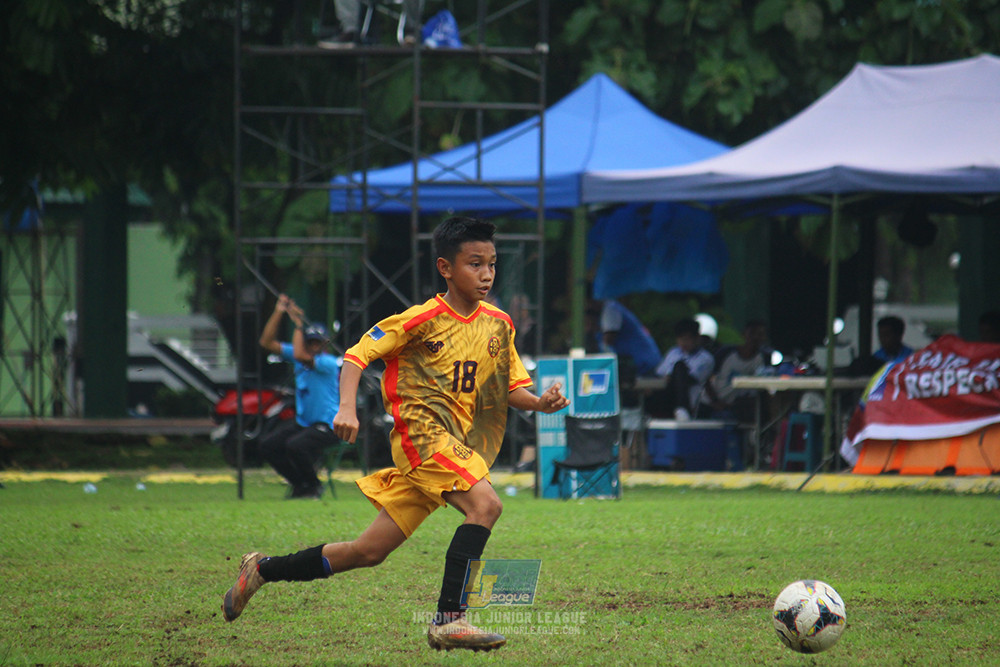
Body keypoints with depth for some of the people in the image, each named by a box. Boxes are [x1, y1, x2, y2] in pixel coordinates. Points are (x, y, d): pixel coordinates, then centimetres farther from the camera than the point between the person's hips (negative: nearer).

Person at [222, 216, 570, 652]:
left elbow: (512, 389, 16)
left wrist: (541, 402, -6)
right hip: (421, 429, -7)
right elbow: (357, 355, -6)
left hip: (459, 443, 7)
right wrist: (347, 409, -20)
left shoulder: (498, 324, 11)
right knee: (484, 504, -29)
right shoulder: (423, 320, -8)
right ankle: (448, 620, -30)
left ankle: (262, 569, 25)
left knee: (369, 552, 9)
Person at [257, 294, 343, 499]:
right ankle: (299, 484, 12)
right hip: (302, 421, 8)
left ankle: (314, 487, -6)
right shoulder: (300, 354, 5)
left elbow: (300, 356, -34)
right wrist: (278, 313, -6)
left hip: (328, 425, -8)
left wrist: (299, 323, -27)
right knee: (268, 445, -2)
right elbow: (267, 342, 4)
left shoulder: (329, 363, -18)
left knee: (295, 445, -31)